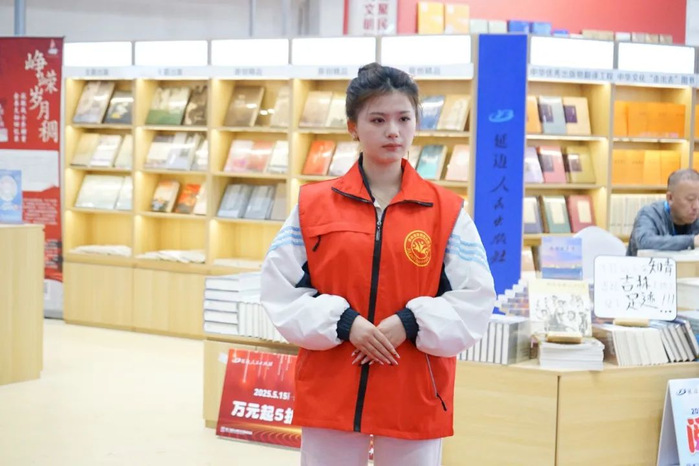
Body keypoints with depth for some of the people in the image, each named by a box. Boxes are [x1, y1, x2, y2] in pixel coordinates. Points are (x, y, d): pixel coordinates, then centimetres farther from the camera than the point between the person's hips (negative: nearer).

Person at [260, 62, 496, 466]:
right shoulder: (313, 205, 1)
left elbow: (475, 300, -2)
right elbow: (281, 289, 0)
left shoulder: (447, 211, 1)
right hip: (330, 393, 0)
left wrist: (409, 324, -16)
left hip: (415, 397, 0)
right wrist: (344, 323, -14)